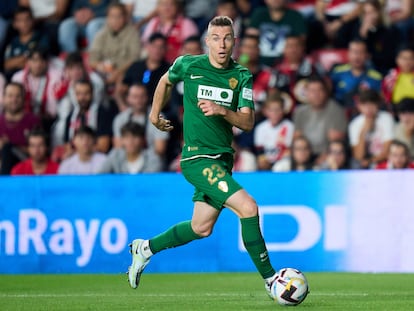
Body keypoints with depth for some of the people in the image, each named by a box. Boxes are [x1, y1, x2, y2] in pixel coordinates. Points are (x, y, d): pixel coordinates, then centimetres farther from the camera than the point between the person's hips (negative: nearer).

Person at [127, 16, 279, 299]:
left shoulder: (242, 76, 0)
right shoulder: (188, 65, -5)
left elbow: (248, 122, -7)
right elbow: (166, 81, 18)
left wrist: (221, 110, -24)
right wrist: (155, 114, 25)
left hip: (222, 159, 5)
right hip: (198, 158, -5)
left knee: (201, 229, 16)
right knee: (248, 207, -20)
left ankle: (146, 248, 38)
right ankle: (270, 278, -12)